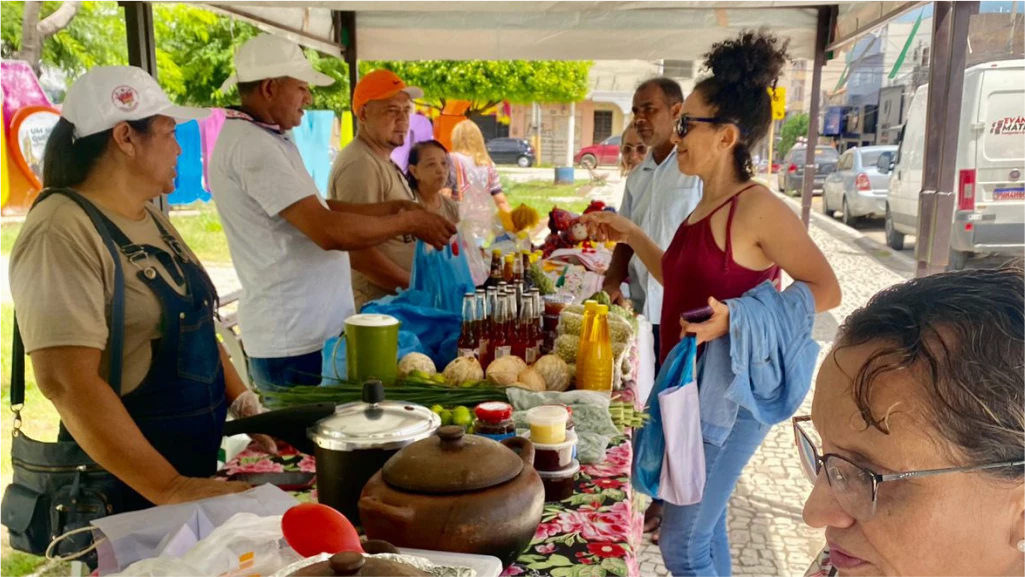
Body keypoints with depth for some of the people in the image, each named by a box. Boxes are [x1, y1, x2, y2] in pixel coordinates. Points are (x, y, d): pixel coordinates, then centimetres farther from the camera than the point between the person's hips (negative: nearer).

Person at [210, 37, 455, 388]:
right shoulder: (252, 145, -20)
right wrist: (408, 221, -13)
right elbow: (329, 231, -26)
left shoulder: (263, 139, 14)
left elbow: (317, 210, 15)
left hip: (309, 330, 10)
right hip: (294, 341, -10)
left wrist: (392, 209, 5)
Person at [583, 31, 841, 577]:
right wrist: (630, 235, 14)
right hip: (694, 386, 9)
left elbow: (824, 289, -17)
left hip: (730, 393, -9)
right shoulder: (706, 207, 7)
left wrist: (734, 320, -29)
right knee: (705, 527, 21)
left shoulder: (758, 208, -19)